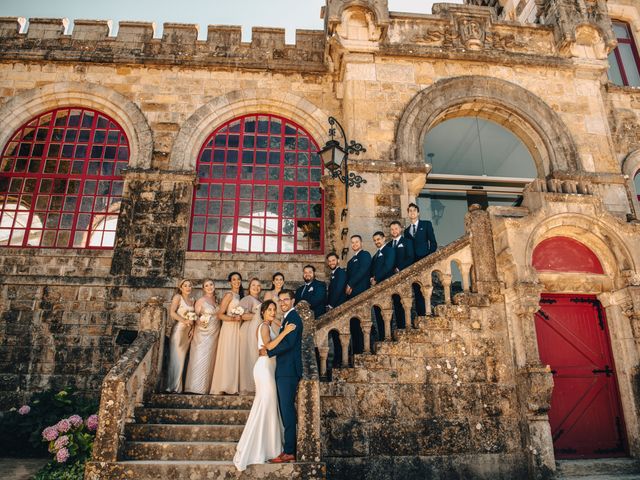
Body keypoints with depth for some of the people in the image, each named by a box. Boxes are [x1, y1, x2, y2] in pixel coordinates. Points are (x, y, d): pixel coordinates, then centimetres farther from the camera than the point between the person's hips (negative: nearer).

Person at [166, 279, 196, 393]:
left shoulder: (192, 300, 14)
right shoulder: (178, 297, -5)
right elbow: (171, 312, -16)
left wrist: (192, 327, 2)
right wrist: (184, 321, -20)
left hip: (188, 331, 6)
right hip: (179, 329, -6)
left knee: (182, 358, 9)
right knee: (176, 358, -2)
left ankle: (178, 385, 17)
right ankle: (173, 386, 7)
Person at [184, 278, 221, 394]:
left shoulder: (217, 300, 11)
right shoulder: (201, 301, -4)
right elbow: (195, 316, -5)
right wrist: (200, 321, -25)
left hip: (215, 334, 5)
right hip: (203, 333, -5)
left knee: (210, 359, 7)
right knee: (200, 359, -4)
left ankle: (207, 386, 15)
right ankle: (196, 386, 4)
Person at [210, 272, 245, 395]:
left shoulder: (240, 296, 16)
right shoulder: (229, 295, -5)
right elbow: (220, 314, -9)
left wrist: (241, 317, 2)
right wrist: (233, 318, -21)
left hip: (238, 329, 7)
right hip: (229, 328, -7)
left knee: (235, 356, 6)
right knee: (226, 356, -7)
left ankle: (232, 386, 11)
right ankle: (222, 387, -2)